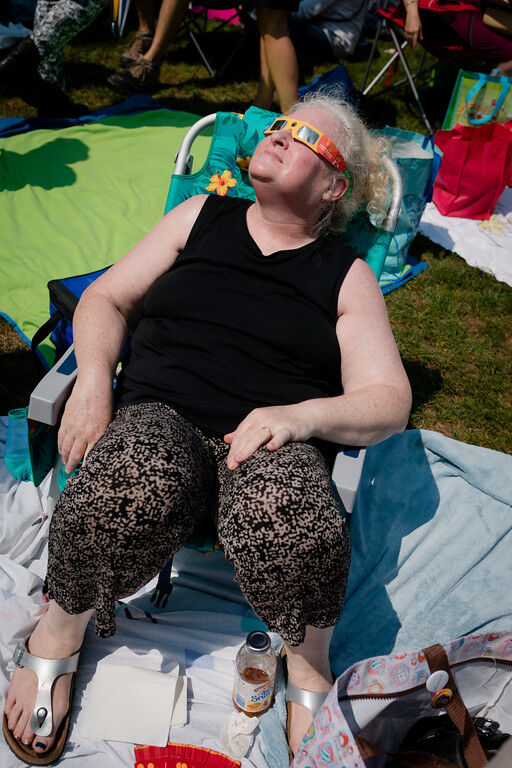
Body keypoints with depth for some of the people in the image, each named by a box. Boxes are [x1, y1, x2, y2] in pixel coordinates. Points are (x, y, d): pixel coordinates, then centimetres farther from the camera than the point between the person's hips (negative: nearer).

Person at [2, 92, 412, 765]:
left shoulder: (347, 275, 12)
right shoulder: (202, 217, 18)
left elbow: (388, 401, 5)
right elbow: (107, 298, 18)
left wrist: (301, 414, -15)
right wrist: (93, 381, -2)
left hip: (275, 441, 0)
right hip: (157, 416, 1)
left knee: (292, 528, -36)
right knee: (123, 500, -35)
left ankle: (308, 663, -2)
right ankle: (62, 626, -1)